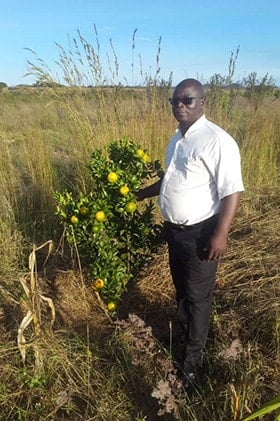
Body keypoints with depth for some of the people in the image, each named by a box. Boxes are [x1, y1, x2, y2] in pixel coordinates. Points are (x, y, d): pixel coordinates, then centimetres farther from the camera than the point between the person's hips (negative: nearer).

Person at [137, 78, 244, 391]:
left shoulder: (217, 141, -20)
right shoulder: (177, 138, 7)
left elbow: (232, 191, -23)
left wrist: (220, 234, -26)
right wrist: (141, 194, 22)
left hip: (200, 233, -8)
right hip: (174, 229, 8)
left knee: (198, 296, 8)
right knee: (181, 287, 24)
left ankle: (192, 358, 28)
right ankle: (183, 331, 49)